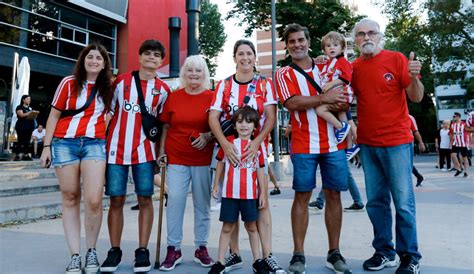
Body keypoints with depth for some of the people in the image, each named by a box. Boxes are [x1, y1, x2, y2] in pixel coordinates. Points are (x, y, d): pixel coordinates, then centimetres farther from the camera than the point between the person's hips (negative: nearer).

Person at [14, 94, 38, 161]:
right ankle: (18, 155, -7)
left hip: (30, 126, 6)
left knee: (27, 141, 2)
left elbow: (32, 116, 21)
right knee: (21, 141, -8)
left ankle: (26, 155, 2)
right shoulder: (19, 107, 1)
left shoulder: (30, 108, 20)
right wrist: (30, 112, -16)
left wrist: (35, 113, -1)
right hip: (21, 126, -6)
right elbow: (21, 115, -12)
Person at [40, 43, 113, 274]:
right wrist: (46, 146, 1)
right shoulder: (69, 83, 5)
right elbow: (54, 116, 7)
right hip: (64, 143, 0)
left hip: (95, 144, 0)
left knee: (93, 201, -13)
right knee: (70, 199, 4)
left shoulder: (107, 87, 10)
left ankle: (91, 250, 8)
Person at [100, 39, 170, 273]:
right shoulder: (121, 80, 5)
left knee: (145, 199, 0)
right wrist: (103, 139, 5)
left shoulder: (163, 90, 7)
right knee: (116, 200, 2)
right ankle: (114, 251, 15)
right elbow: (108, 110, 10)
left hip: (144, 150, 0)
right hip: (116, 148, 0)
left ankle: (142, 251, 10)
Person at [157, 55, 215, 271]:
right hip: (176, 157, 1)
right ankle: (173, 249, 10)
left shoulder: (212, 97, 1)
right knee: (175, 200, -2)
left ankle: (201, 248, 20)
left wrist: (207, 136, -14)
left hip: (203, 158, 0)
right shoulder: (173, 97, 6)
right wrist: (161, 151, 4)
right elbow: (165, 127, 11)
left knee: (202, 203, 6)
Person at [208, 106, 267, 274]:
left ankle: (257, 260, 25)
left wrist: (263, 193, 5)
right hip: (229, 193, -1)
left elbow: (260, 171, 7)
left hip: (250, 194, 1)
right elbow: (220, 164, 9)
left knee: (251, 226, 13)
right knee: (227, 227, 7)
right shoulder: (228, 142, 0)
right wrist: (216, 185, 7)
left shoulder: (257, 146, 3)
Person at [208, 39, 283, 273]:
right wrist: (225, 144, -20)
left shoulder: (265, 83, 5)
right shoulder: (224, 85, 5)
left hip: (255, 148, -1)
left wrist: (257, 142, -19)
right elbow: (213, 117, -5)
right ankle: (234, 254, 16)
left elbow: (271, 117, -4)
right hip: (229, 149, 1)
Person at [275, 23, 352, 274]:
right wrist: (324, 98, -15)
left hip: (333, 142, 3)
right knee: (302, 196, 1)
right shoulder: (284, 74, 4)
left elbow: (341, 95, 12)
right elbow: (292, 103, -13)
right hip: (303, 145, -3)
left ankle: (334, 253, 18)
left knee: (334, 195, 6)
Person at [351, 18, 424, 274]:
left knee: (403, 202, 0)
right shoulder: (353, 67, 7)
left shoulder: (396, 59, -3)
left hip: (397, 142, -4)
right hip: (367, 145, 4)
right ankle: (384, 252, 23)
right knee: (376, 201, 10)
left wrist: (413, 77, -25)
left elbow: (416, 97, -5)